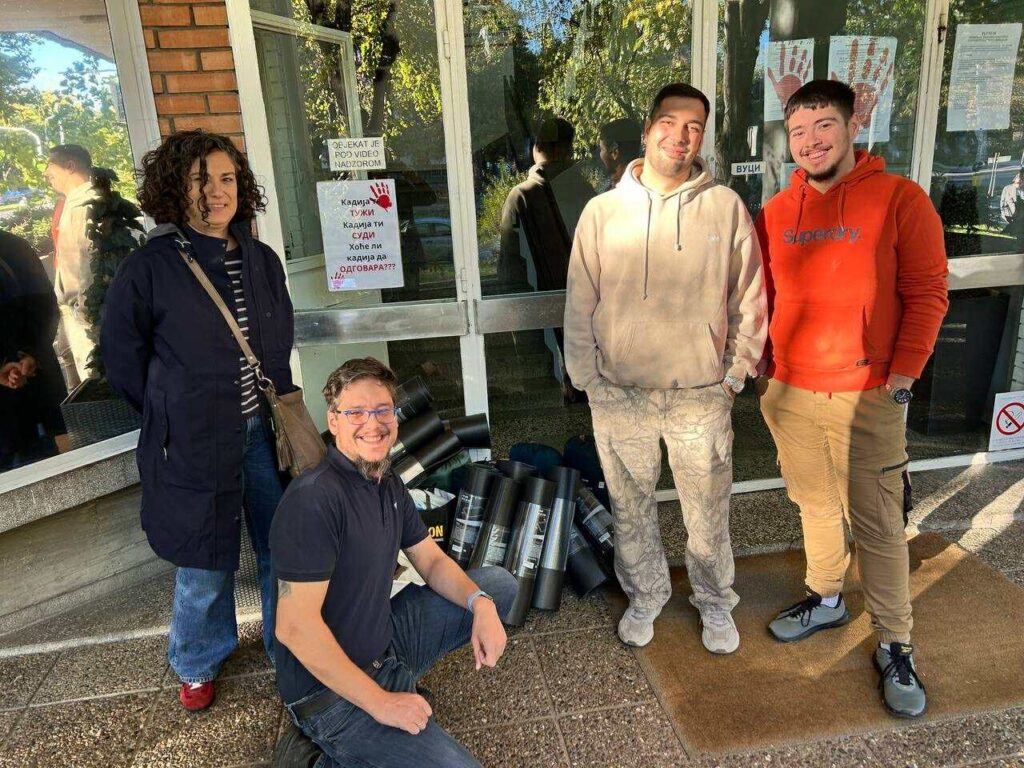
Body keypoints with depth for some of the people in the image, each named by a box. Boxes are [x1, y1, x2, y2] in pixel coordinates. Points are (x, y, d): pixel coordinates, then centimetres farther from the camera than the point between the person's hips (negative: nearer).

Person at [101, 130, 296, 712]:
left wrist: (280, 405, 10)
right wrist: (172, 416, 3)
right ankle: (198, 665, 39)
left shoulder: (262, 261, 5)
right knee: (207, 562, 11)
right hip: (194, 441, -4)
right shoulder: (149, 269, -10)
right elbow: (122, 357, 0)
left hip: (264, 430, 4)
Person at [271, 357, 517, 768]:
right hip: (332, 690, -9)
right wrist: (380, 702, -21)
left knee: (499, 583, 12)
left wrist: (481, 604, -9)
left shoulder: (389, 485, 4)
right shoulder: (314, 498, -25)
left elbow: (432, 561, 11)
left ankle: (396, 674, 8)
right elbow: (295, 627, -27)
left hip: (386, 642, 9)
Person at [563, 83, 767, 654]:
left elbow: (750, 301, 2)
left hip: (701, 395, 0)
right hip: (620, 394, 1)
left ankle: (715, 602, 40)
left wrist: (735, 375, 1)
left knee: (708, 512, 14)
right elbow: (581, 304, 2)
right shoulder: (602, 210, -1)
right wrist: (588, 378, -1)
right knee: (631, 508, 16)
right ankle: (645, 596, 41)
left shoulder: (726, 207, -3)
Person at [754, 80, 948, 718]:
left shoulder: (900, 199, -6)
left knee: (877, 524, 3)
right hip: (789, 392, 4)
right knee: (816, 504, 18)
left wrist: (905, 370, -11)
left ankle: (895, 646, 20)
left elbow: (927, 292, -6)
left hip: (868, 395, -4)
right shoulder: (776, 212, 6)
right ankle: (826, 600, 39)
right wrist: (759, 363, 8)